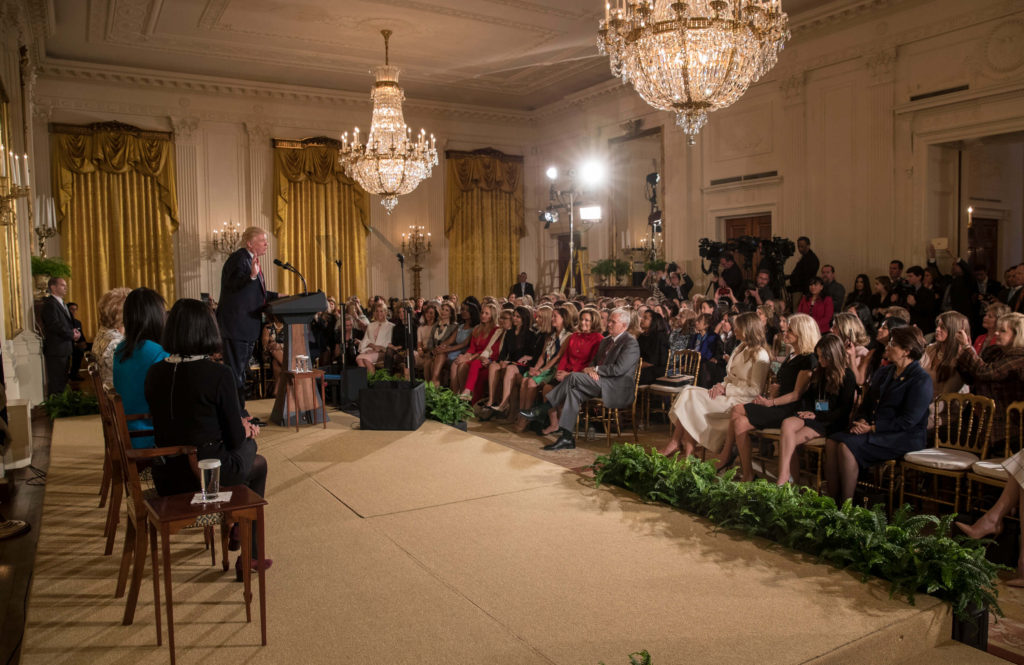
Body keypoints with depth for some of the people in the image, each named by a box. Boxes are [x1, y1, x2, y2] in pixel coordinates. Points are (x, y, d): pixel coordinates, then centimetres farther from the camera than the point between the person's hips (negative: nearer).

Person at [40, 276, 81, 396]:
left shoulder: (61, 303, 18)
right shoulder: (49, 304, -14)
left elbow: (67, 323, 24)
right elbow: (55, 326, -22)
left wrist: (73, 331, 3)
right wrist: (72, 334, -12)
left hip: (64, 350, 10)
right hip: (55, 350, -10)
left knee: (62, 380, 15)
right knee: (55, 382, -6)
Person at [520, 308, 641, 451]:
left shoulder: (631, 343, -6)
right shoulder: (606, 341, 22)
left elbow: (619, 369, -18)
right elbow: (595, 362, 22)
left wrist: (595, 369, -11)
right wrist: (591, 370, -3)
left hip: (619, 389, -8)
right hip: (602, 385, 8)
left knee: (574, 377, -24)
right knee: (573, 390, -21)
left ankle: (541, 410, -21)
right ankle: (567, 437, -25)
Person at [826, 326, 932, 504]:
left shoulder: (921, 380, -8)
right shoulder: (884, 372, 17)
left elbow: (908, 421, -16)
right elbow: (867, 404, 20)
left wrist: (873, 428, -18)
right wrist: (861, 421, -2)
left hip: (905, 437, -8)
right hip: (874, 429, 8)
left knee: (847, 446, -29)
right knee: (832, 441, -18)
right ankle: (833, 501, -16)